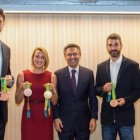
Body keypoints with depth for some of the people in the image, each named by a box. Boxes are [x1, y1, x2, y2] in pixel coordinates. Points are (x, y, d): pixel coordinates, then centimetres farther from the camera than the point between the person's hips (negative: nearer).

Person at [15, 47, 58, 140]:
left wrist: (52, 90, -13)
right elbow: (17, 101, 2)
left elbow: (54, 102, 5)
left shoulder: (51, 76, 2)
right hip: (28, 116, 0)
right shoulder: (22, 75, 0)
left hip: (45, 117, 1)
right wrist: (22, 89, -14)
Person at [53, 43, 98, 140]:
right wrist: (56, 117, -6)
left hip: (83, 121, 1)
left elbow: (92, 98, 2)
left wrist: (93, 117, -4)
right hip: (64, 121, -1)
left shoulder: (88, 73, 2)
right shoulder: (58, 74, 0)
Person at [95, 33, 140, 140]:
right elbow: (97, 89, 11)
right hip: (107, 117, 3)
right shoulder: (101, 67, 6)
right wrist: (103, 89, -11)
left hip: (125, 117, -3)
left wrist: (126, 100, -18)